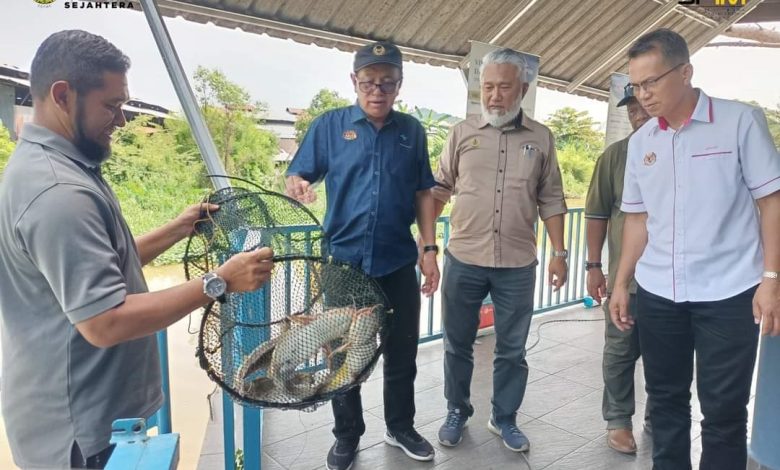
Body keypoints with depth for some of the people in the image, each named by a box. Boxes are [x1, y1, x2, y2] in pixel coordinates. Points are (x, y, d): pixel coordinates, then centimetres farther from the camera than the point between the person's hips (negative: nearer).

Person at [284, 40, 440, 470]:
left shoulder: (412, 130, 5)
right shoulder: (329, 125, -2)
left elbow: (423, 194, 7)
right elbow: (296, 177, -3)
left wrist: (429, 249, 2)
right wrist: (297, 187, -28)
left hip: (398, 263, 2)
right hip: (344, 261, -1)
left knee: (402, 351, 13)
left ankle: (400, 428, 36)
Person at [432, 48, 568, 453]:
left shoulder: (541, 138, 4)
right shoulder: (462, 133, 2)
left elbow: (551, 200, 7)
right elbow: (440, 188, 5)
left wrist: (559, 253, 3)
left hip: (518, 265, 1)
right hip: (462, 260, 0)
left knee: (512, 350, 13)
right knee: (457, 345, 13)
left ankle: (504, 418, 33)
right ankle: (457, 413, 34)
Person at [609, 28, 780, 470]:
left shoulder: (741, 121, -4)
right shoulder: (640, 142, 7)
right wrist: (622, 283, 9)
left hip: (728, 293, -4)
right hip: (656, 294, 4)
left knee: (723, 410, 6)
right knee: (665, 399, 14)